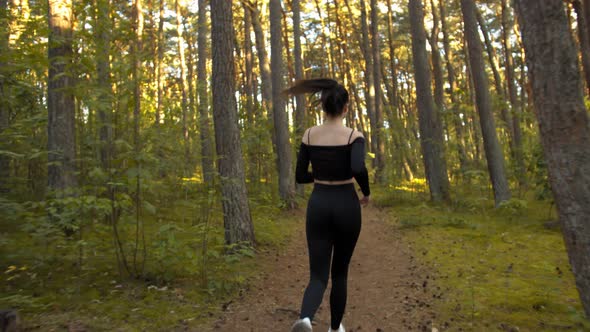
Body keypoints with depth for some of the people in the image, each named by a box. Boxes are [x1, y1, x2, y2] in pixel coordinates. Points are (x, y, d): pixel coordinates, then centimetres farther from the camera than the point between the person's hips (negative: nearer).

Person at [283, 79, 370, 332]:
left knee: (318, 275, 4)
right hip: (346, 206, -1)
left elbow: (300, 176, 3)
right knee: (340, 271, 20)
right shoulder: (354, 136, -8)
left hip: (318, 206, 2)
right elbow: (358, 169, -26)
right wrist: (366, 193, -6)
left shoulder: (309, 134, 1)